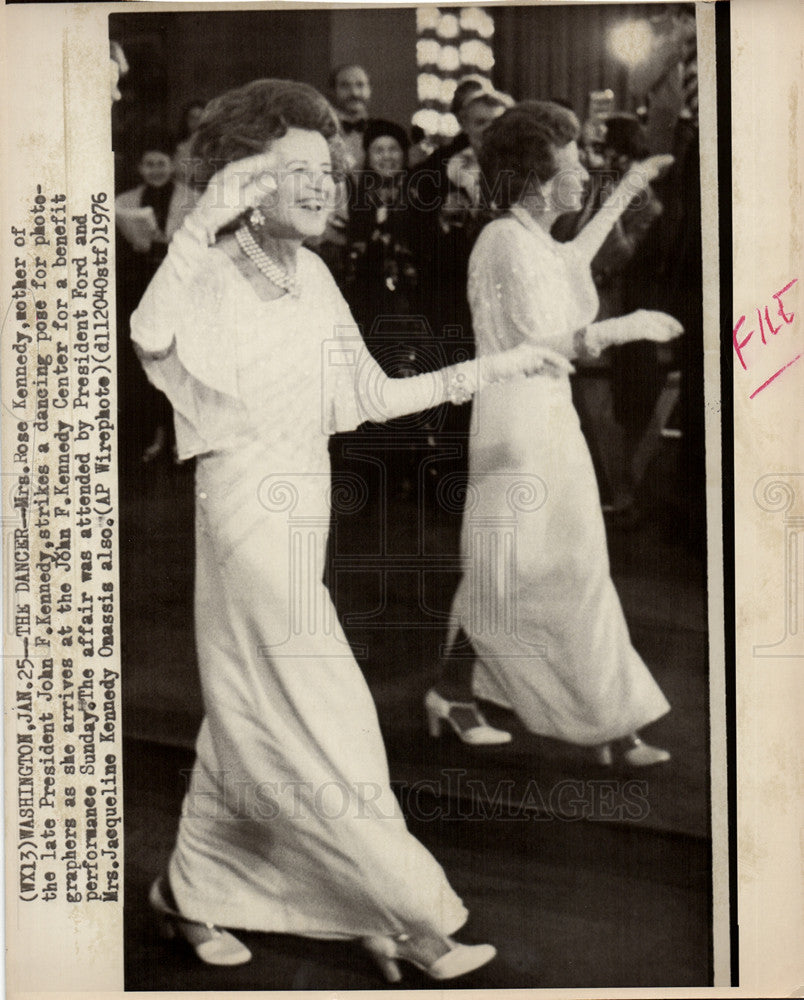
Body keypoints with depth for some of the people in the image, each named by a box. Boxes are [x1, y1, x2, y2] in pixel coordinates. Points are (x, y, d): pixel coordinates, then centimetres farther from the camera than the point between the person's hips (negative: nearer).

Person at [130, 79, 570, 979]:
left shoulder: (313, 280, 10)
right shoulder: (212, 279, -13)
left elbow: (372, 395, 13)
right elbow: (151, 335, -34)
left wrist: (491, 367, 12)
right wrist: (205, 220, -32)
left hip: (303, 514, 8)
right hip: (247, 510, -8)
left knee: (250, 721, 17)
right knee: (317, 729, 0)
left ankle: (189, 890, 36)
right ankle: (417, 923, 12)